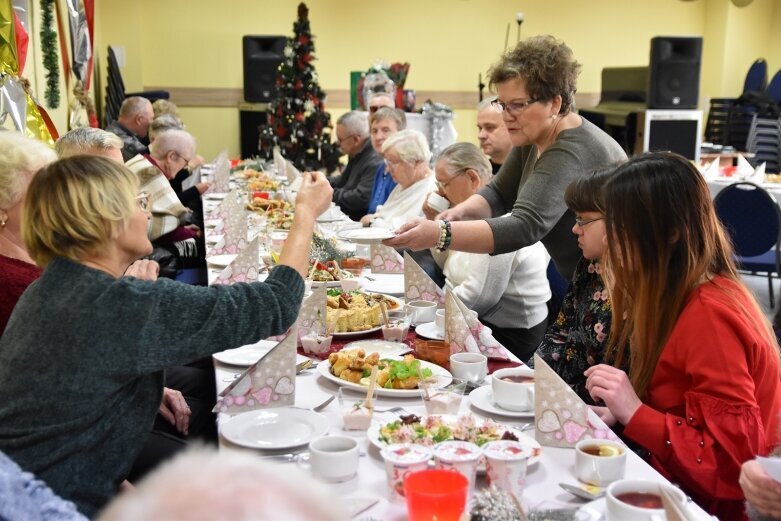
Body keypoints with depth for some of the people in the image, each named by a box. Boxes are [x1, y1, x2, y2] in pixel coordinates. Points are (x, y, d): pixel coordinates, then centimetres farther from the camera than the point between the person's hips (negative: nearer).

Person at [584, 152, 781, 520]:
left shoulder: (708, 316, -24)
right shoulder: (676, 297, 3)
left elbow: (733, 458, -23)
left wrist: (634, 413, -24)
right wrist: (622, 414, -6)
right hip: (678, 483, 8)